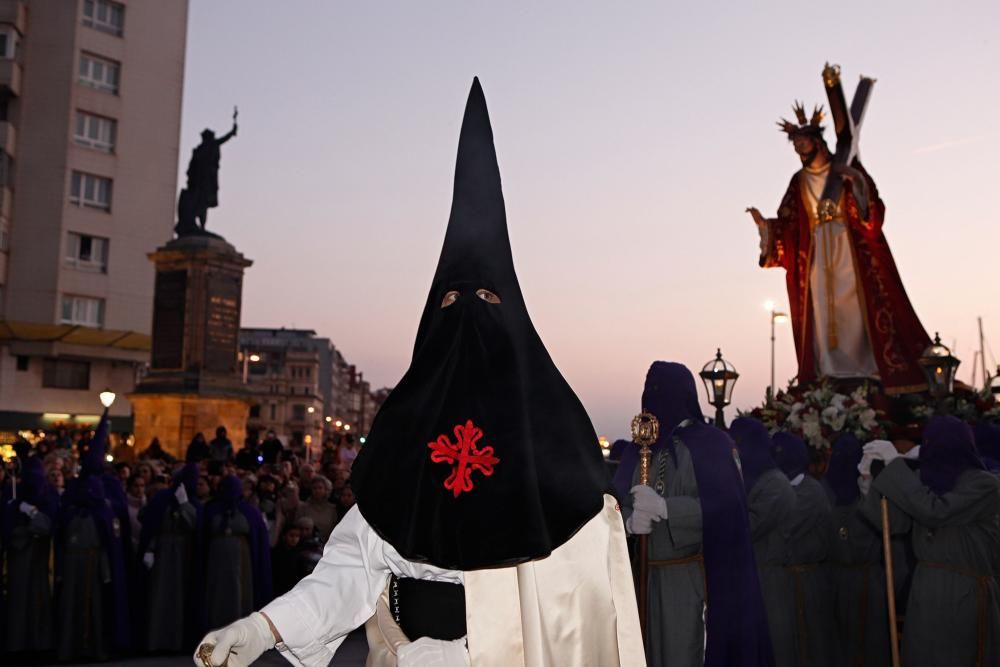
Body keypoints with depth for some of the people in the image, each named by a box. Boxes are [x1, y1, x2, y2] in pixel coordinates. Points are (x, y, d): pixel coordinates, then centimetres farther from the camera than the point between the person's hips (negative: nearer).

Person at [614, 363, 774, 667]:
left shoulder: (713, 444, -1)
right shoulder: (637, 451, 13)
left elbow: (725, 506, -13)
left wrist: (664, 508, -20)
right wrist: (630, 522, -17)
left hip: (696, 580, -4)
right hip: (645, 580, 4)